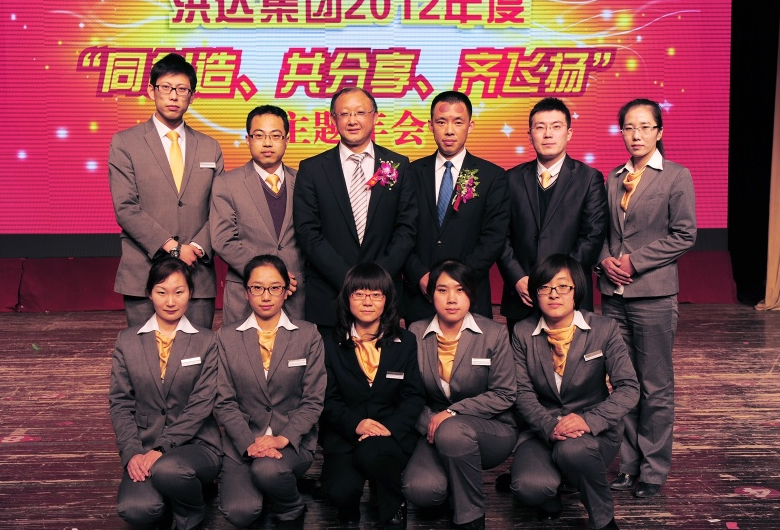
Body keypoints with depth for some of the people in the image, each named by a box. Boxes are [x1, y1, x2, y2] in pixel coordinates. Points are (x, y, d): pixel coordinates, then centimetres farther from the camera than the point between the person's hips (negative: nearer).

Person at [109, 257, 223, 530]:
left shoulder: (206, 341, 1)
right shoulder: (128, 341, 8)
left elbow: (201, 405, -6)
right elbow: (120, 403, 4)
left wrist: (161, 449, -16)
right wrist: (132, 453, -10)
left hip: (195, 444, -1)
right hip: (144, 447, 2)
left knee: (167, 469, -35)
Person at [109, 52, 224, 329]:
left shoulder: (210, 147, 12)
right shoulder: (124, 143, 3)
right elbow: (126, 209, -6)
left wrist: (198, 247, -8)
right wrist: (171, 247, -14)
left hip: (198, 275, 3)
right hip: (144, 275, -2)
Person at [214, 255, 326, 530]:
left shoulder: (308, 335, 3)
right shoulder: (227, 337, 5)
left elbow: (313, 400, -1)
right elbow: (224, 402, 0)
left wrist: (283, 439, -15)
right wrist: (249, 443, -15)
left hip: (293, 441, -1)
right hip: (243, 441, 1)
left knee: (268, 469, -34)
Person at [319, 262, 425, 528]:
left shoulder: (406, 342, 6)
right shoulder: (331, 344, 5)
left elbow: (414, 396, 1)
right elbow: (328, 399, 2)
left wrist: (390, 428, -18)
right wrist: (355, 424, -18)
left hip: (393, 434, 0)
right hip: (344, 437, 0)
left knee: (371, 452, -34)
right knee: (341, 489, -26)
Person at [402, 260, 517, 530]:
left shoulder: (494, 333, -5)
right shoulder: (416, 333, 1)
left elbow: (504, 395, -7)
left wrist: (452, 412, -16)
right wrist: (429, 423, -16)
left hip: (490, 429, -1)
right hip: (436, 431, 2)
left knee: (452, 432, -36)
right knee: (419, 490, -27)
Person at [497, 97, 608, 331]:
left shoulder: (589, 178, 2)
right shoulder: (513, 178, 9)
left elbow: (593, 236, -5)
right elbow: (502, 235, 4)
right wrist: (517, 279, -9)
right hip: (520, 298, 2)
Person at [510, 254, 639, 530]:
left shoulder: (604, 329, -2)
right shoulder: (523, 333, 2)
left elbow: (629, 387, -8)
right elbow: (523, 392, -3)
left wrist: (590, 420, -25)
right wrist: (550, 427, -22)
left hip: (594, 430, -1)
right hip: (541, 430, 1)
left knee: (572, 449, -36)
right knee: (529, 487, -28)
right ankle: (551, 497, 12)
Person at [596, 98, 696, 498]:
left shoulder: (676, 177, -2)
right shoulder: (613, 179, 12)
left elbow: (684, 235, -6)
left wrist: (636, 261, -12)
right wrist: (605, 260, -5)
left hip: (653, 295, -4)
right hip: (614, 294, 5)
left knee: (655, 387, 4)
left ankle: (654, 470, 16)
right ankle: (629, 463, 22)